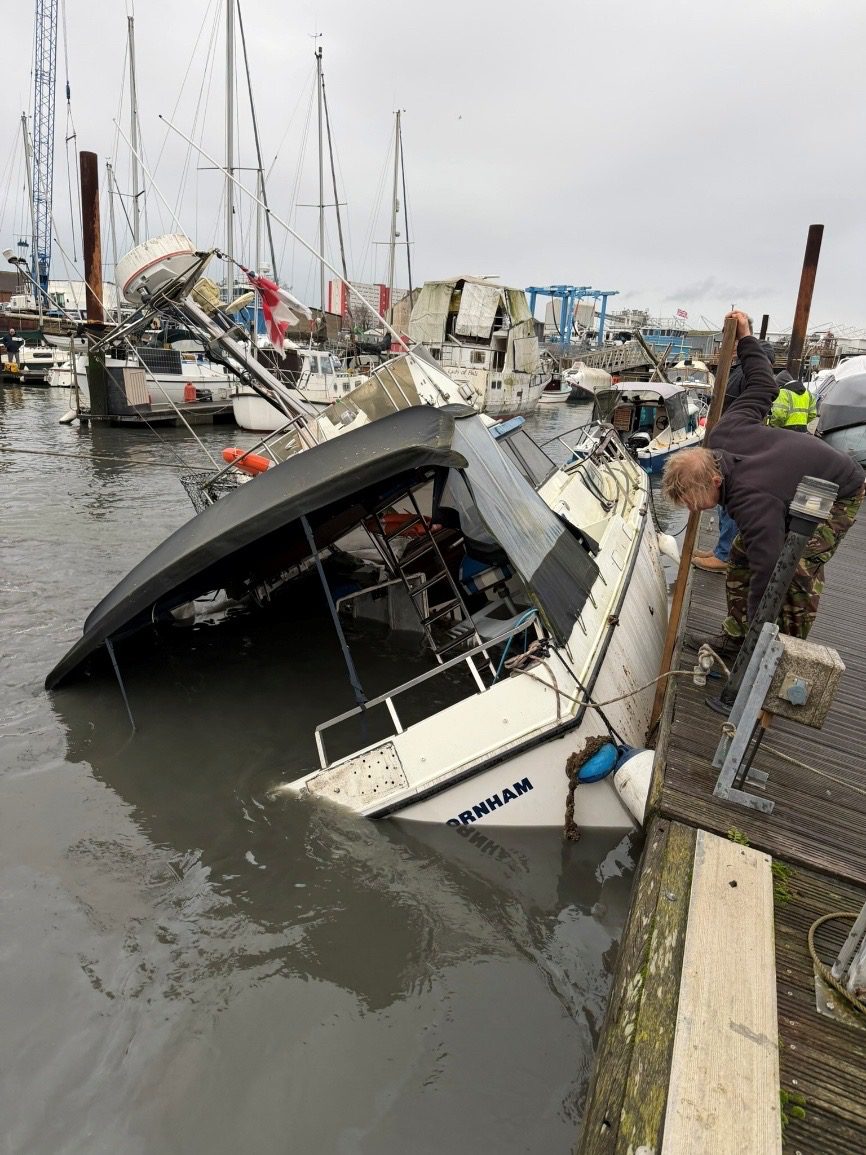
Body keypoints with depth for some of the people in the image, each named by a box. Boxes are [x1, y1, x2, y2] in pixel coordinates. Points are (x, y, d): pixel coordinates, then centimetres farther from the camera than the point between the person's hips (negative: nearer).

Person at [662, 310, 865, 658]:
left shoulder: (754, 504, -44)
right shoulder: (721, 437, -23)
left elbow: (768, 571, -42)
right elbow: (763, 385, -8)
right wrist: (745, 339, 5)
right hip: (799, 486, 9)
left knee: (799, 569, -26)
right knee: (742, 552, -2)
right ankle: (735, 636, 4)